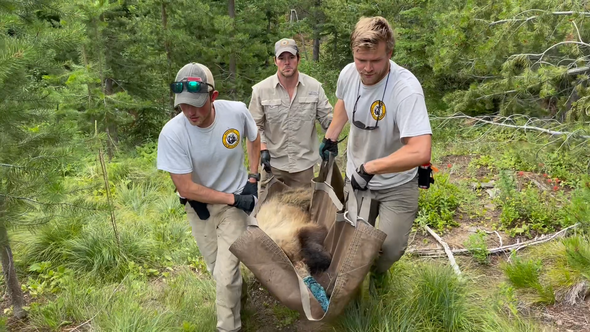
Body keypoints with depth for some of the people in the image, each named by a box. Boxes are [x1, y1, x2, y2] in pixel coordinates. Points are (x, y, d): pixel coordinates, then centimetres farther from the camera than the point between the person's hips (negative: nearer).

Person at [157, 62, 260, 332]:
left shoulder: (237, 111, -21)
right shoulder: (172, 134, -27)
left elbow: (254, 138, 4)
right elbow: (186, 188, -20)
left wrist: (253, 179, -3)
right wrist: (233, 199, -18)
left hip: (235, 203, 0)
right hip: (199, 205, 1)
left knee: (226, 275, -6)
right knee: (218, 269, 17)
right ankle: (235, 289, 50)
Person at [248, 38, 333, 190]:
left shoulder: (314, 86, -4)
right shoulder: (261, 89, -5)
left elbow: (326, 117, 2)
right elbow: (255, 125, 1)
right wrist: (263, 149, -11)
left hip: (304, 163, 1)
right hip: (273, 162, -1)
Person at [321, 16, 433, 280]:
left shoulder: (406, 88, -32)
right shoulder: (348, 74, -14)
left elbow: (420, 152, -41)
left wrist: (369, 167, -34)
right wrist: (330, 137, 9)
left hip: (397, 186, -4)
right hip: (356, 178, 4)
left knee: (389, 250, -6)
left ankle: (375, 277, 30)